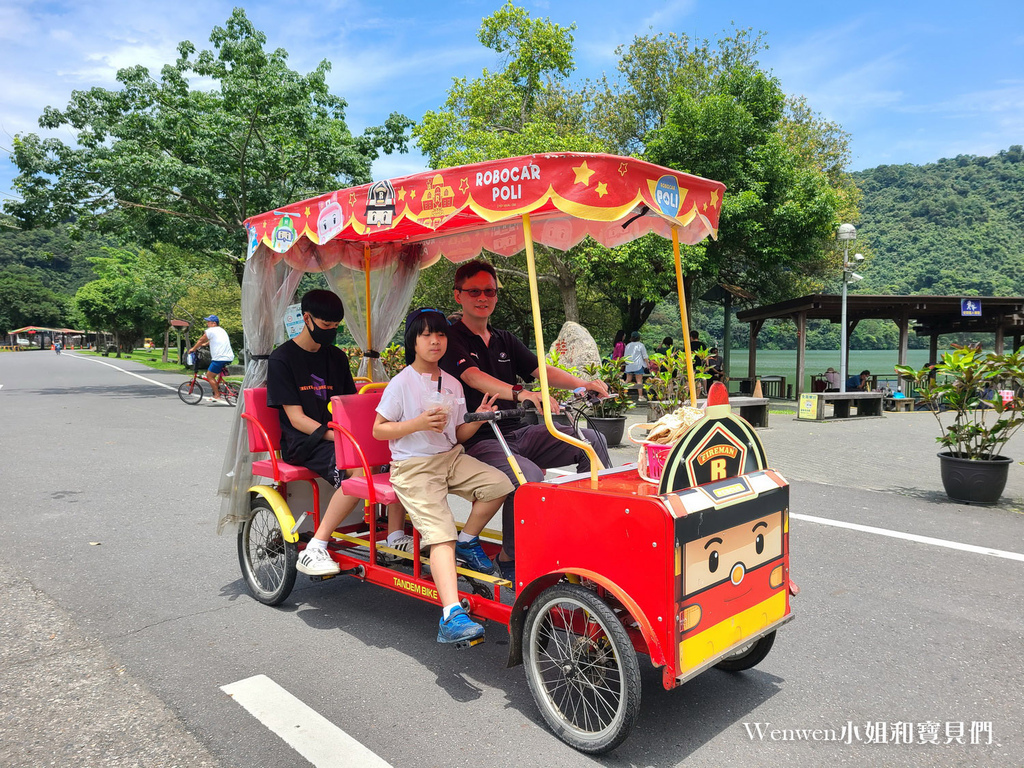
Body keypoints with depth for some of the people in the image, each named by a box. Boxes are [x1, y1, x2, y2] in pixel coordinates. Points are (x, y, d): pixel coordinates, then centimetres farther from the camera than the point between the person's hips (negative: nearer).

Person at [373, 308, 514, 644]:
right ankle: (452, 616, -27)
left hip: (451, 458, 6)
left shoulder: (452, 384, 12)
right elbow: (378, 430, -6)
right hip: (413, 467, -5)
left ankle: (468, 541, 5)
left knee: (499, 483, -19)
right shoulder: (402, 383, -5)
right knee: (441, 534, -21)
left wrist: (478, 417, -5)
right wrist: (419, 423, -19)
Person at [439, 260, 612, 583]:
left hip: (517, 433, 7)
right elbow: (474, 377, -22)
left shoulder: (505, 340, 19)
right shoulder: (452, 339, -3)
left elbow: (541, 369, 8)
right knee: (529, 475, -33)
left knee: (591, 440, -3)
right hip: (477, 440, -7)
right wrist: (522, 394, -39)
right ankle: (510, 557, -14)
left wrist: (581, 383, -11)